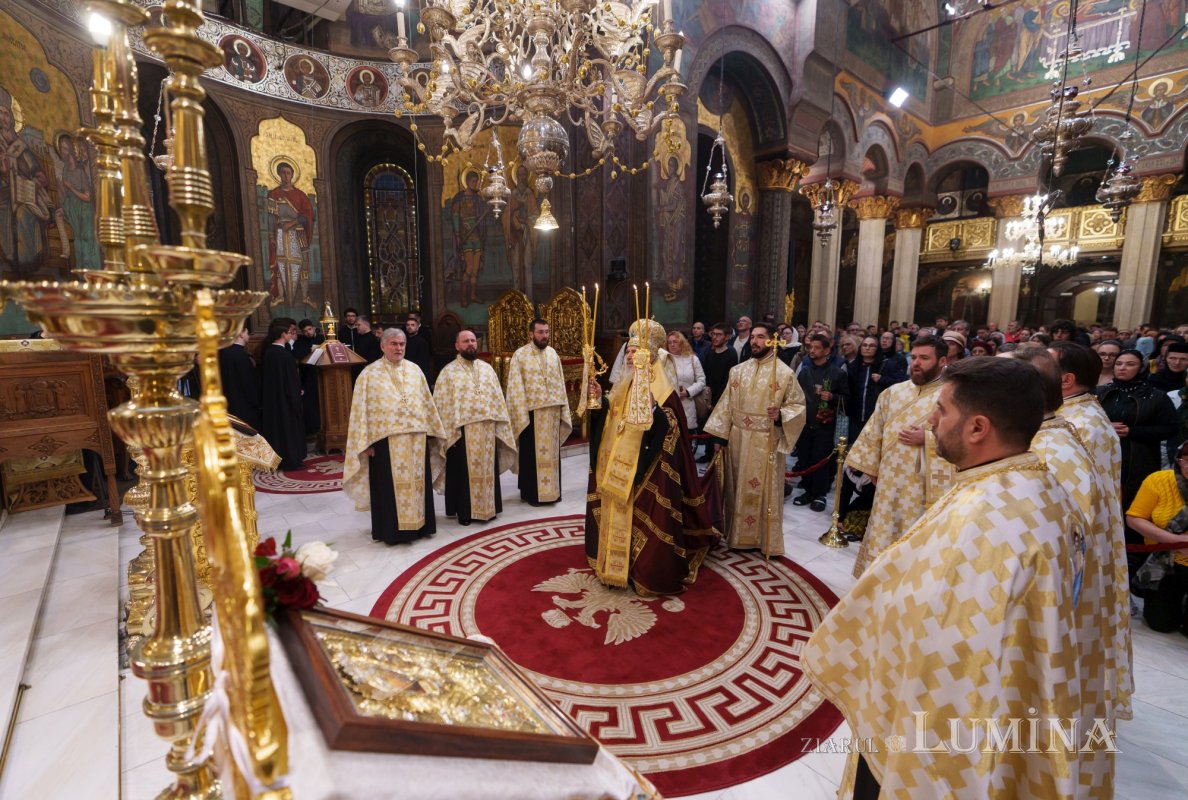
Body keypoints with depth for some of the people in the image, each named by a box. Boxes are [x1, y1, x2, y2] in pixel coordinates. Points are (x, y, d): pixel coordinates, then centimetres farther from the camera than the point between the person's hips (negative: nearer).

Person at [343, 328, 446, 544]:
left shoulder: (415, 370, 9)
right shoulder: (369, 373, -1)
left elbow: (427, 403, 12)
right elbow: (361, 409, -3)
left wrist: (430, 433, 9)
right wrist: (366, 442, -9)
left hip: (416, 438, 4)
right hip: (386, 439, -3)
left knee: (417, 482, 10)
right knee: (390, 485, 3)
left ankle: (418, 524, 23)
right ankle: (391, 530, 15)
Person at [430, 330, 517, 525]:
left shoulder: (487, 368, 11)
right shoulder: (448, 371, -1)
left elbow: (498, 398, 11)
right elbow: (442, 404, -4)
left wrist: (500, 426, 6)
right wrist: (449, 432, -10)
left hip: (487, 429, 4)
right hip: (462, 430, -4)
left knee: (486, 469, 11)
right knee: (464, 472, 4)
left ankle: (487, 508, 24)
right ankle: (465, 511, 17)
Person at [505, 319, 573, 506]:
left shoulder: (552, 353, 9)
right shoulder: (520, 355, -6)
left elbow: (560, 382, 12)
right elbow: (516, 388, -9)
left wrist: (562, 409, 9)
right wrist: (521, 414, -14)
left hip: (552, 411, 5)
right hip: (531, 412, -5)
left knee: (551, 452, 12)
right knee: (532, 453, 4)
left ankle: (552, 490, 23)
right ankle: (532, 493, 15)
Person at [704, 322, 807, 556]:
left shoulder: (784, 372, -6)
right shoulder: (738, 370, 7)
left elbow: (798, 405, -4)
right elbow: (727, 404, 8)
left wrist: (781, 414, -24)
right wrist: (720, 436, 5)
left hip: (767, 442, -4)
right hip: (738, 439, 4)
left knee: (766, 490, 4)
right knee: (739, 488, 12)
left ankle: (768, 541, 19)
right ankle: (739, 535, 27)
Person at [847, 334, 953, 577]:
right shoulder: (893, 392, 9)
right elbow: (875, 430, 12)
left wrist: (927, 438, -19)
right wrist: (871, 466, 11)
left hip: (924, 485, -5)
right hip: (889, 480, 5)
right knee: (883, 532, 14)